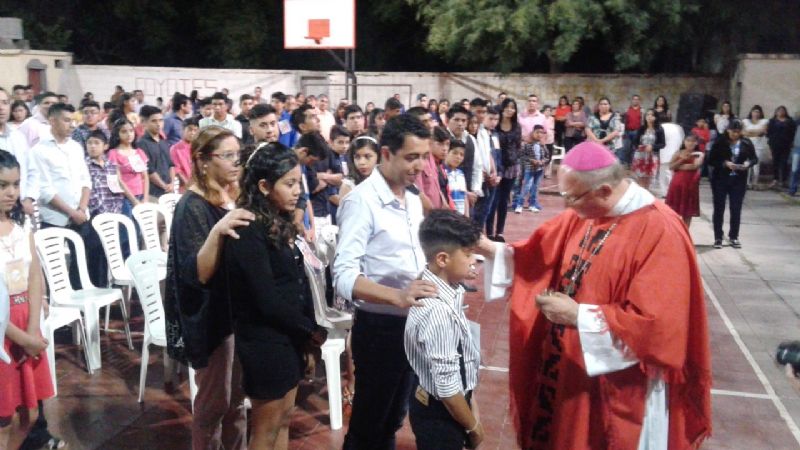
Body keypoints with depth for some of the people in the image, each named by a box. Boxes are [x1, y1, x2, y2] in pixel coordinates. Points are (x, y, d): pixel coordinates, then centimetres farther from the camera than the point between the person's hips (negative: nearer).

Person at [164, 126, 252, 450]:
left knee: (237, 396, 19)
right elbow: (198, 274, -27)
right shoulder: (192, 206, -18)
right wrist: (217, 231, -40)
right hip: (213, 315, -7)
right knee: (214, 401, 7)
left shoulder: (233, 198, 4)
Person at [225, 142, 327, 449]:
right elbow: (268, 300, -22)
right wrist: (313, 331, -11)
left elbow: (298, 282, 7)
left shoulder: (279, 223, 8)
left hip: (289, 337, 9)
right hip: (265, 341, -9)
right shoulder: (249, 232, -20)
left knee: (283, 420, 19)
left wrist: (306, 332, -2)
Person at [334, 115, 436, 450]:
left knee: (394, 416, 22)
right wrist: (397, 296, -40)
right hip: (379, 326, -7)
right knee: (369, 420, 10)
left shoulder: (414, 200, 7)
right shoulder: (361, 200, -18)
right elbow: (344, 276, -28)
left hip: (412, 323, 7)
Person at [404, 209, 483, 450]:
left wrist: (470, 399, 15)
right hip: (439, 412, -8)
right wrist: (474, 426, -13)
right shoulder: (439, 311, -33)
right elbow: (447, 386, -26)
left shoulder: (446, 290, -5)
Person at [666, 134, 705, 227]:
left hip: (690, 184, -1)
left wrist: (678, 167, -9)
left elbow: (695, 166, -18)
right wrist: (681, 159, -16)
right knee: (673, 209, 3)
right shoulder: (679, 153, 5)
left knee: (687, 211, 5)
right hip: (677, 183, 2)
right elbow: (671, 166, -2)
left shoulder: (699, 154, -1)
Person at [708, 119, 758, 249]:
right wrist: (725, 163, -21)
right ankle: (718, 238, 12)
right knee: (719, 209, 4)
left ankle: (733, 237, 20)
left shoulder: (747, 143, 0)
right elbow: (711, 160, -6)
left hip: (739, 181, 2)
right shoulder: (719, 142, -8)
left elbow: (755, 158, 9)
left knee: (736, 210, 7)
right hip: (720, 180, -2)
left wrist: (748, 163, -12)